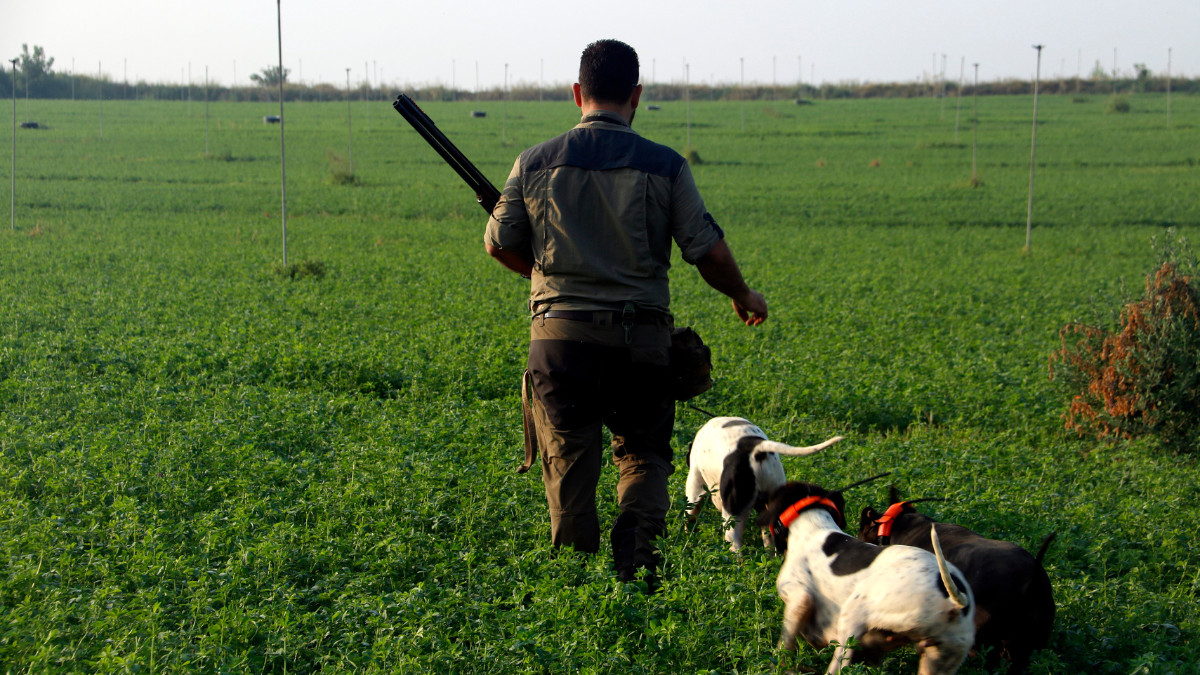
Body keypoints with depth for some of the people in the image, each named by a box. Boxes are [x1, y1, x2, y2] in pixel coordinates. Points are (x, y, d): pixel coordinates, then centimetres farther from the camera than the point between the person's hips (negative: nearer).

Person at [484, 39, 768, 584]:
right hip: (641, 335, 0)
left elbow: (499, 244, 10)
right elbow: (710, 252, 0)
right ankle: (635, 553, -8)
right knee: (644, 454, 14)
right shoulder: (664, 166, -2)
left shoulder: (535, 164, 2)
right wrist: (744, 298, 19)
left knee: (569, 461, 10)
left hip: (561, 333, 1)